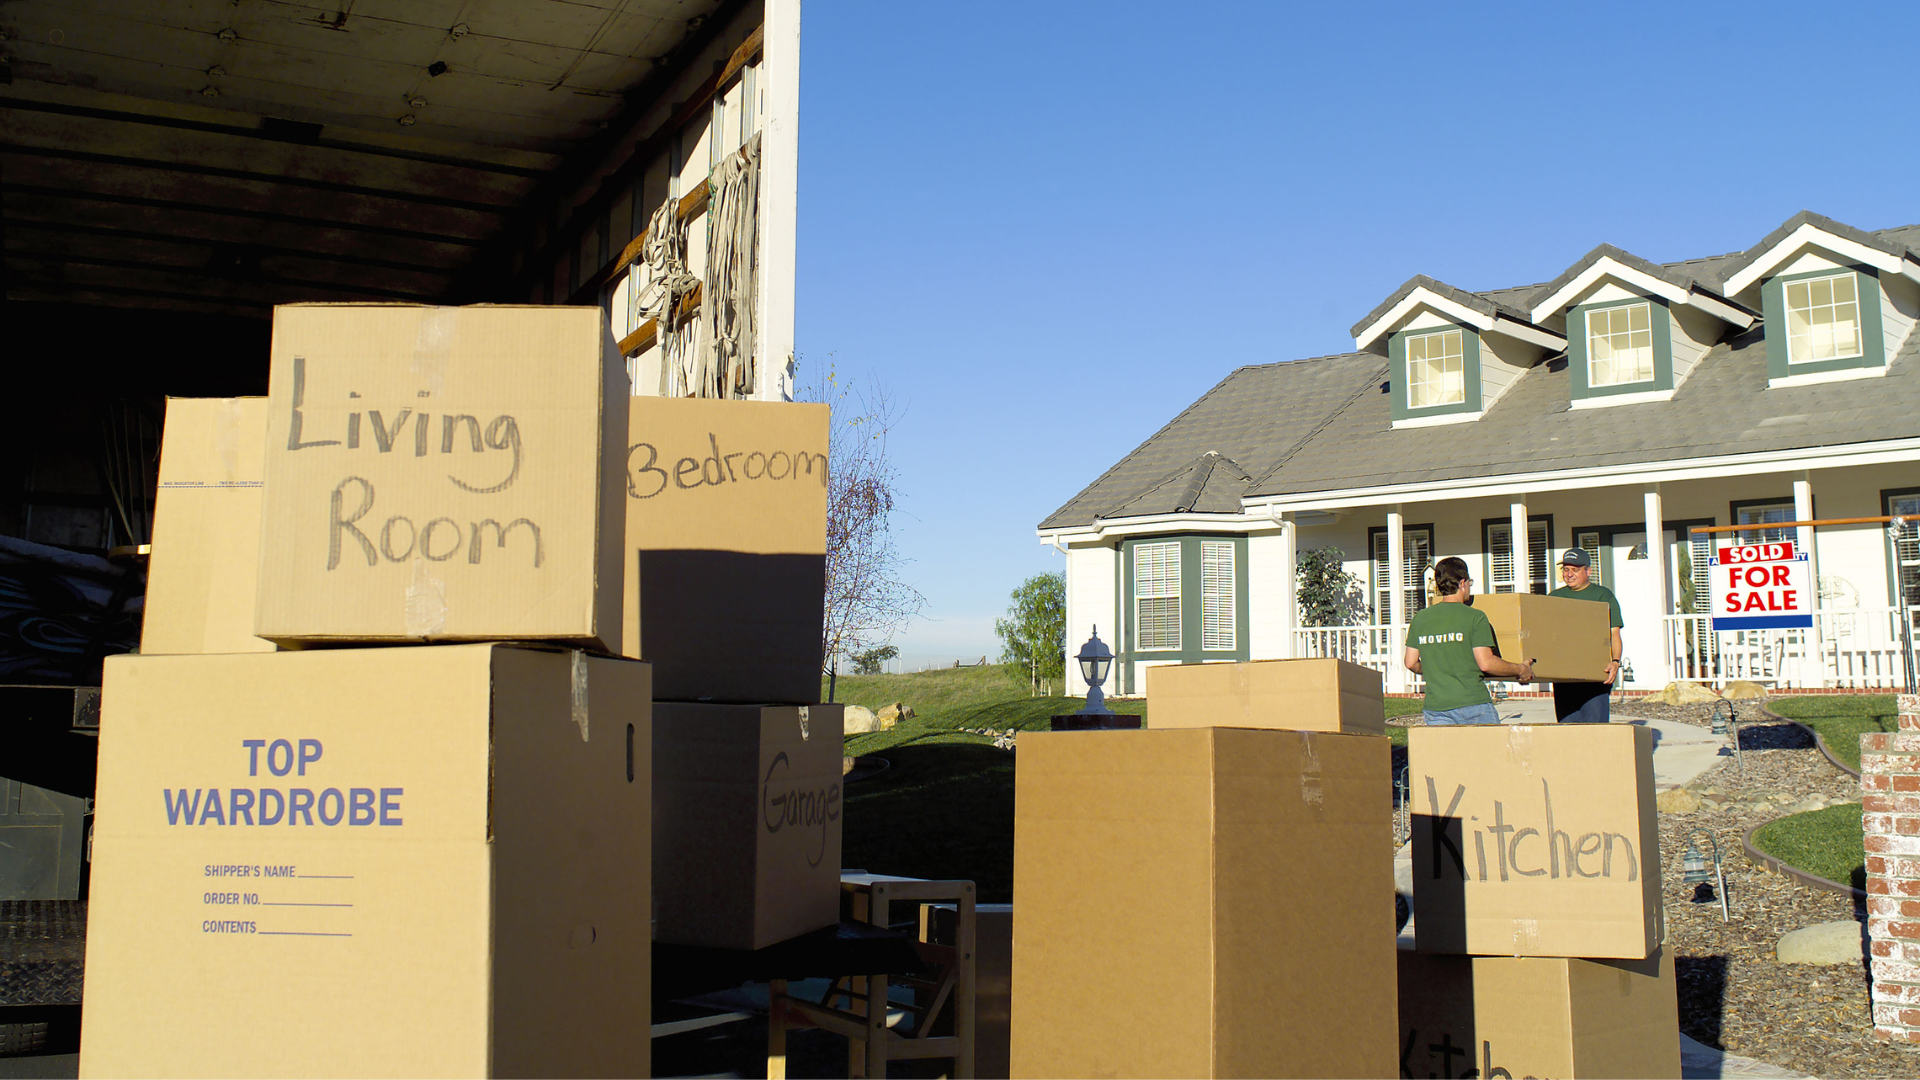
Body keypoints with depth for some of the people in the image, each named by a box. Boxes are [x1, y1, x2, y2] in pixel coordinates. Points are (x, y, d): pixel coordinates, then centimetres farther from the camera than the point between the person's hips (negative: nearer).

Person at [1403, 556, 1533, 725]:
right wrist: (1520, 670, 5)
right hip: (1472, 704, -4)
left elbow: (1410, 663, 10)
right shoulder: (1475, 617, -6)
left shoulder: (1419, 619, 7)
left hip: (1434, 706, 4)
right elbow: (1486, 663, -11)